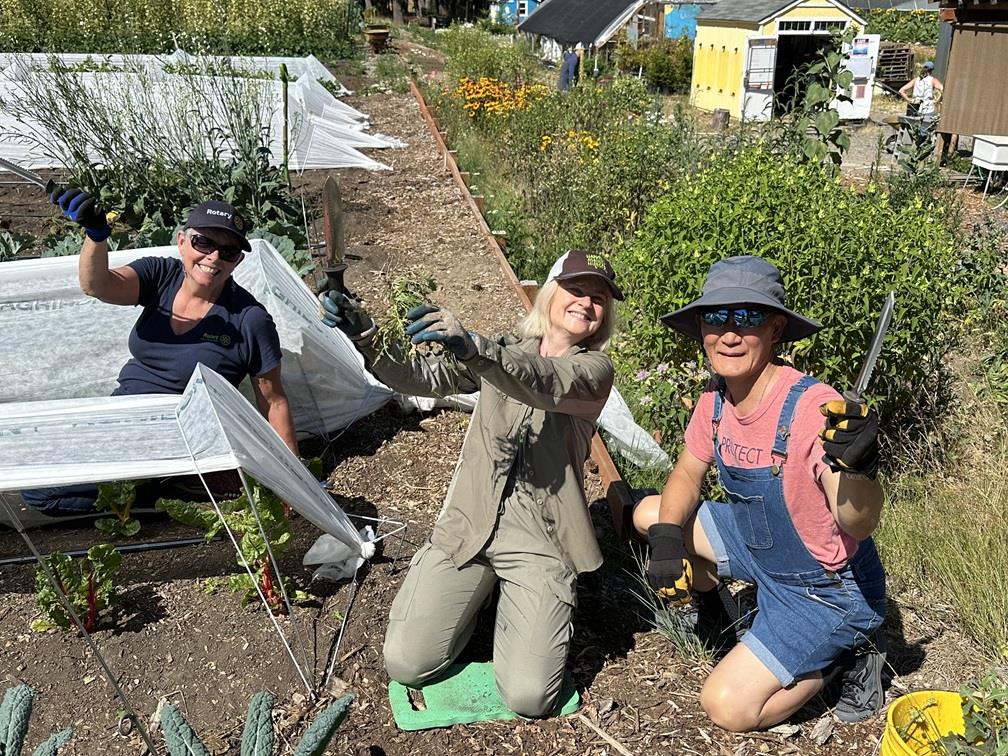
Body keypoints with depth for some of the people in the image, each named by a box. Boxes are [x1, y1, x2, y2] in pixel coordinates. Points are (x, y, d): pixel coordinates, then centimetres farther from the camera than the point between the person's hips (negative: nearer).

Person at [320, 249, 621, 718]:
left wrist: (470, 346, -43)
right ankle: (478, 594, 21)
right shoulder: (503, 352, 11)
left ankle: (514, 600, 16)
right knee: (406, 663, -7)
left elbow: (546, 382, -24)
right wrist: (367, 340, -22)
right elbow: (426, 377, -3)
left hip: (539, 539, -2)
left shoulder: (594, 369, -1)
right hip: (468, 524, 3)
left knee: (527, 696, -14)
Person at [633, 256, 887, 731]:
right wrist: (667, 538, -13)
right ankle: (718, 609, 25)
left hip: (828, 588, -7)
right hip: (758, 547, 7)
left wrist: (855, 467, -56)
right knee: (650, 513, 4)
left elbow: (858, 526, -34)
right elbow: (688, 475, 4)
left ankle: (847, 655, 8)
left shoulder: (815, 410, -31)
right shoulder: (716, 399, -9)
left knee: (727, 707, -13)